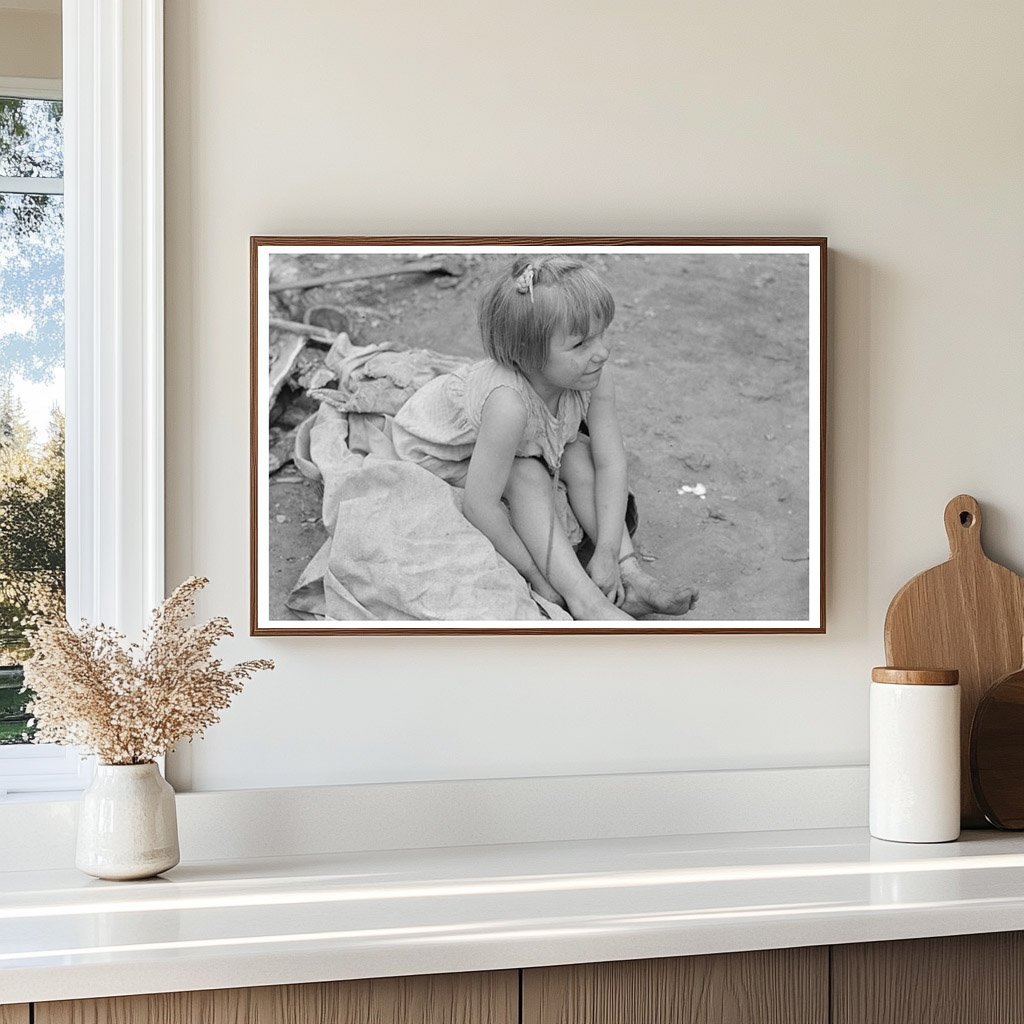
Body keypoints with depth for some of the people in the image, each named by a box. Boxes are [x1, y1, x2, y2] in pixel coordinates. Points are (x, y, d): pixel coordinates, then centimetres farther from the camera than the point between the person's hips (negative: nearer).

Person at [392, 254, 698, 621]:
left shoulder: (595, 375, -26)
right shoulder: (508, 402, -45)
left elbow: (611, 462, -20)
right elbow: (478, 507, -41)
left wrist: (607, 552, -27)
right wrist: (534, 575, -31)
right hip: (442, 453, -6)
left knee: (580, 454, -15)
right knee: (527, 477, -28)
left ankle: (628, 576, -13)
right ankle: (585, 601, -28)